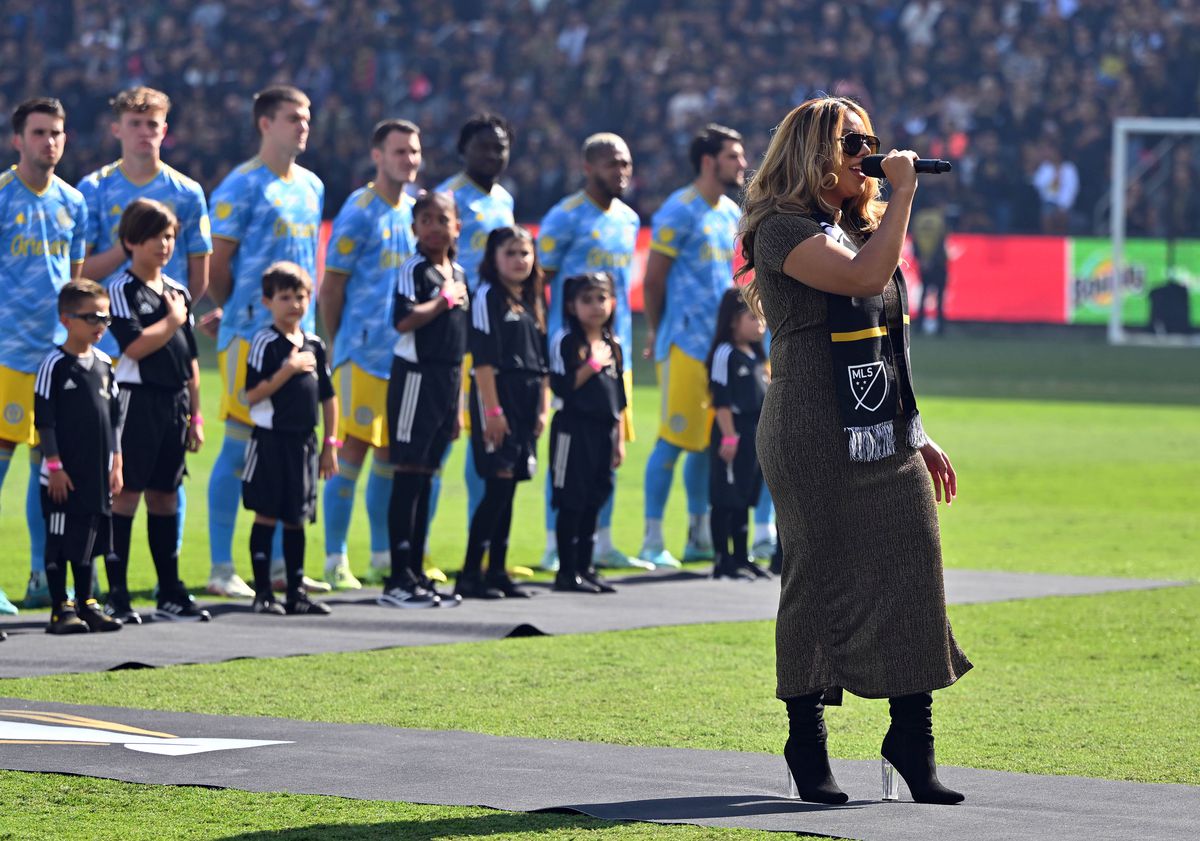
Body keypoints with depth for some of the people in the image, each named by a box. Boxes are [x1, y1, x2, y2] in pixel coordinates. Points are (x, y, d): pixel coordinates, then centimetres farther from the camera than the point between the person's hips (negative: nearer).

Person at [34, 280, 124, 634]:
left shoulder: (104, 363, 10)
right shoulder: (56, 364, -9)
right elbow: (44, 420, -10)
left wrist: (115, 463, 12)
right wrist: (54, 465, -13)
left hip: (96, 473, 6)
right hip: (64, 474, -6)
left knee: (88, 539, 12)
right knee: (59, 541, -1)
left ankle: (86, 605, 20)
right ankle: (61, 610, 3)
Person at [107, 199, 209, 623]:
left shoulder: (178, 292, 14)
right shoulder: (122, 290, -7)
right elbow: (134, 346, -20)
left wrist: (194, 414, 15)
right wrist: (172, 321, -7)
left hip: (174, 402, 7)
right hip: (136, 398, -7)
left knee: (165, 496, 11)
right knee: (127, 493, -6)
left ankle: (171, 594, 15)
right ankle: (117, 594, -4)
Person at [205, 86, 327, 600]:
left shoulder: (311, 186, 15)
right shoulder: (241, 187, -8)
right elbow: (217, 266, -6)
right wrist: (238, 314, 4)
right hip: (250, 334, -7)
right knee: (240, 447, -4)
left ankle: (281, 563, 15)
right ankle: (221, 568, 0)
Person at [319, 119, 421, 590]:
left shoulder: (415, 210, 13)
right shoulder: (359, 212, -7)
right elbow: (331, 287, -5)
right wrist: (338, 346, -3)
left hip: (406, 352, 7)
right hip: (364, 352, -6)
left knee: (391, 454, 11)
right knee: (353, 451, -8)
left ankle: (383, 557, 18)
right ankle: (334, 559, -5)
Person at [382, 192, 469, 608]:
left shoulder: (459, 274, 15)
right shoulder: (414, 269, -8)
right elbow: (404, 320, -25)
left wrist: (458, 402, 18)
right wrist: (445, 299, -13)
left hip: (447, 382, 7)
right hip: (415, 375, -7)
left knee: (425, 479, 11)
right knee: (408, 476, -7)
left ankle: (416, 574, 15)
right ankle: (399, 580, -6)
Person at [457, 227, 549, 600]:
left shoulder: (533, 303, 17)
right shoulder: (488, 296, -5)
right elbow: (483, 358, -12)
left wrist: (543, 408, 11)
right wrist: (492, 409, -17)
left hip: (526, 401, 7)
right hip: (497, 394, -7)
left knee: (508, 488, 8)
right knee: (499, 483, -11)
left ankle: (497, 571, 11)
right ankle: (470, 574, -9)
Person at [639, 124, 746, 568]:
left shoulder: (731, 213, 14)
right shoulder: (680, 211, -11)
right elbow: (653, 281, -7)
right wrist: (658, 332, 2)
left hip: (721, 343, 8)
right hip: (686, 344, -8)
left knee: (710, 440, 11)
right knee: (673, 439, -7)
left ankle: (700, 536, 18)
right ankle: (652, 540, -3)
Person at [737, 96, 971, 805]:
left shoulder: (859, 227, 19)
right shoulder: (785, 230, -7)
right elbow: (864, 276, -25)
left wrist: (917, 434, 21)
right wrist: (903, 193, -15)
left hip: (887, 443, 7)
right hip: (816, 445, -7)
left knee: (915, 579, -2)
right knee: (819, 581, -2)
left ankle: (913, 738, 3)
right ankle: (807, 745, 9)